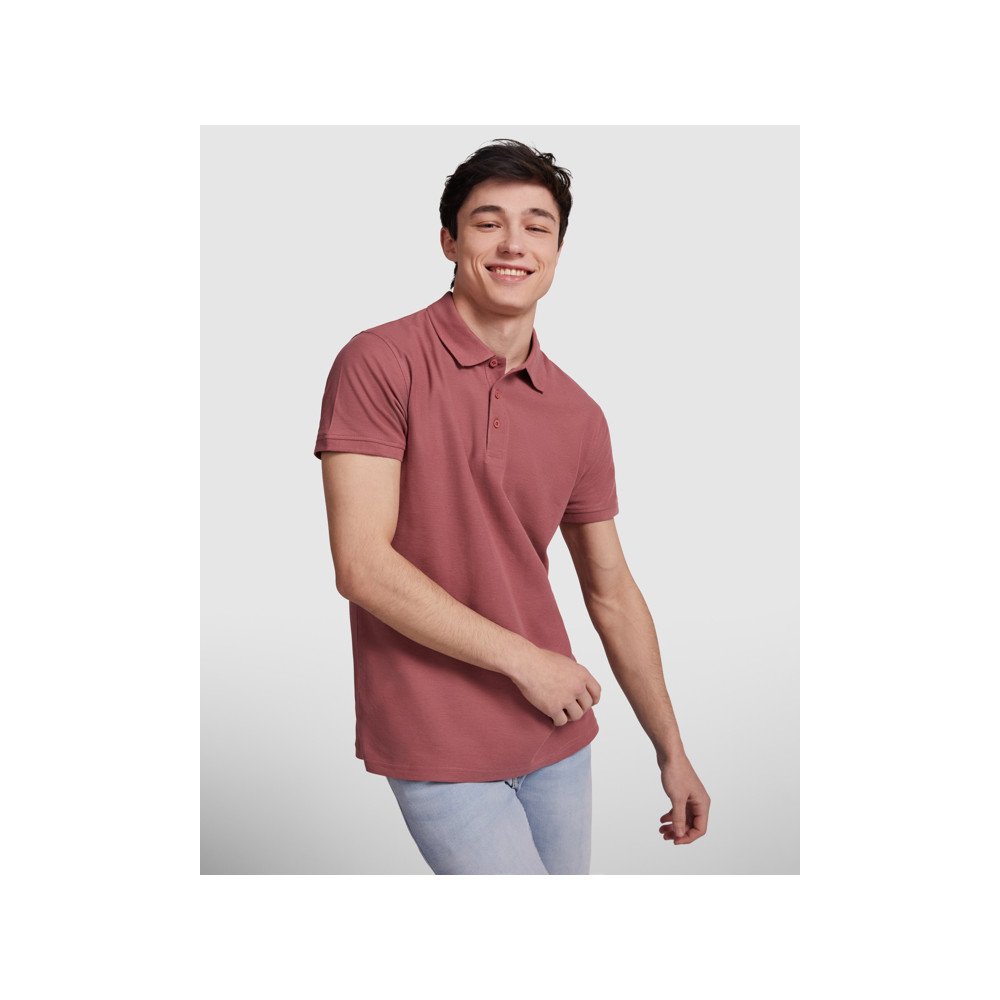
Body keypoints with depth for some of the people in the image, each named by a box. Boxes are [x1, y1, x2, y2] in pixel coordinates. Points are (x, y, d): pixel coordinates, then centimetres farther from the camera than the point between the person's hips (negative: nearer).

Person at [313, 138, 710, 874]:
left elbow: (612, 593, 11)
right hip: (439, 745, -5)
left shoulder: (578, 416, 4)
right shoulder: (379, 363, -11)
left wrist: (673, 753, 13)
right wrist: (524, 661, -13)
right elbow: (363, 566, -18)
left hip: (559, 739, 5)